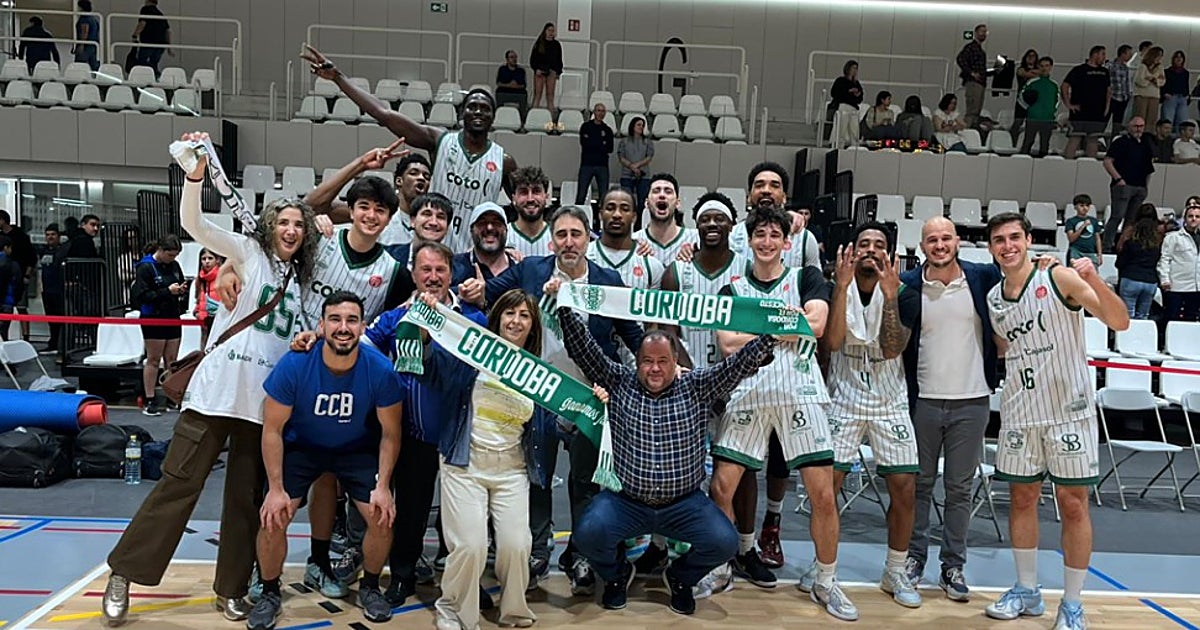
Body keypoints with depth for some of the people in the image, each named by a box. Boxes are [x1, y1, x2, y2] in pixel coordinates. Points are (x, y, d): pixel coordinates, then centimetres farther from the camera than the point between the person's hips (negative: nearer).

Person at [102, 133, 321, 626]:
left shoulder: (301, 279, 16)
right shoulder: (249, 253, 3)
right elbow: (193, 224, -11)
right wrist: (196, 174, -26)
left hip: (267, 400, 4)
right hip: (218, 389, -4)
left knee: (247, 496, 8)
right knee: (180, 483, -2)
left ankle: (231, 589, 20)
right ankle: (124, 574, 13)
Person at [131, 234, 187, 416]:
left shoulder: (174, 265, 8)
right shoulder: (145, 267, -10)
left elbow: (181, 286, 22)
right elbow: (141, 295, -17)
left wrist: (182, 290, -1)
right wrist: (167, 291, -22)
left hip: (172, 317, 6)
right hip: (153, 319, -6)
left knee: (172, 360, 8)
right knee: (153, 360, 0)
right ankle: (149, 401, 6)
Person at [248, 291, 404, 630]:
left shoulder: (380, 370, -25)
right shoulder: (293, 365, -27)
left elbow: (390, 432, -11)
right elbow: (272, 429, -16)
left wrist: (382, 485, -16)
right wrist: (276, 488, -17)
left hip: (358, 450, 1)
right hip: (301, 447, 0)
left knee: (382, 519, -10)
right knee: (273, 519, -13)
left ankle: (369, 587, 19)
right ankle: (270, 594, 14)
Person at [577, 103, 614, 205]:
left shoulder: (607, 130, 12)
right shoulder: (586, 126, 8)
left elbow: (610, 148, 2)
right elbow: (584, 143, -6)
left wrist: (592, 144, -7)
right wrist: (601, 144, -6)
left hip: (602, 165, 2)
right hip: (587, 163, -2)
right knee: (581, 195, -5)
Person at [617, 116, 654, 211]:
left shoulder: (648, 142, 12)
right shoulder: (624, 141, 10)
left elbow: (649, 157, 1)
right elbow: (621, 158, 0)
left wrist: (637, 165, -13)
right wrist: (632, 167, -14)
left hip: (643, 176, 1)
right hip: (627, 176, -1)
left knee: (642, 203, -2)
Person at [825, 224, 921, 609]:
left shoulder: (904, 295, -1)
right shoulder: (836, 288, -2)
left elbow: (892, 350, -15)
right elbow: (831, 341, -18)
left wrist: (889, 295, -23)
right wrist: (842, 284, -24)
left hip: (890, 402, 1)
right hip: (844, 399, -1)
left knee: (904, 489, 0)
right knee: (827, 484, -6)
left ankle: (895, 573, 19)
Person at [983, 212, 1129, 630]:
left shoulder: (1060, 278, -8)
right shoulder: (992, 300, 7)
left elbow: (1119, 322, -17)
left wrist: (1094, 280, -31)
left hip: (1069, 409, -5)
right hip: (1019, 411, 5)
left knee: (1073, 504, 1)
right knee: (1022, 498, 11)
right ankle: (1027, 591, 25)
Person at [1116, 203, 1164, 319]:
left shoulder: (1131, 233, -3)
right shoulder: (1159, 236, 4)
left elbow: (1120, 262, -1)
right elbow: (1159, 260, 6)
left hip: (1130, 280, -3)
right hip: (1151, 281, 3)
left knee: (1127, 317, -1)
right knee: (1143, 317, 10)